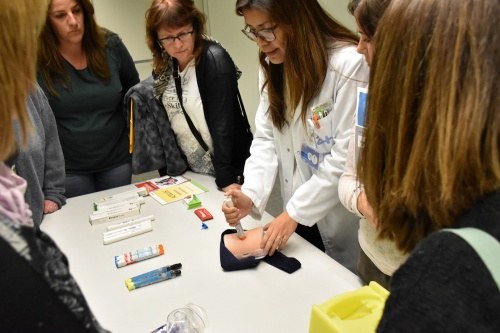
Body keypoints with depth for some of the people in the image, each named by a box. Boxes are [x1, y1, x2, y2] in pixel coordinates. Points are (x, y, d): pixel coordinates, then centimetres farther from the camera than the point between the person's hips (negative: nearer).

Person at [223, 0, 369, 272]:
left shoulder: (349, 64, -22)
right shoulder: (271, 66, 1)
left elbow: (348, 157, -22)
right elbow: (266, 138, -1)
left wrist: (294, 211, -20)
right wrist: (251, 195, -15)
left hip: (344, 215, -5)